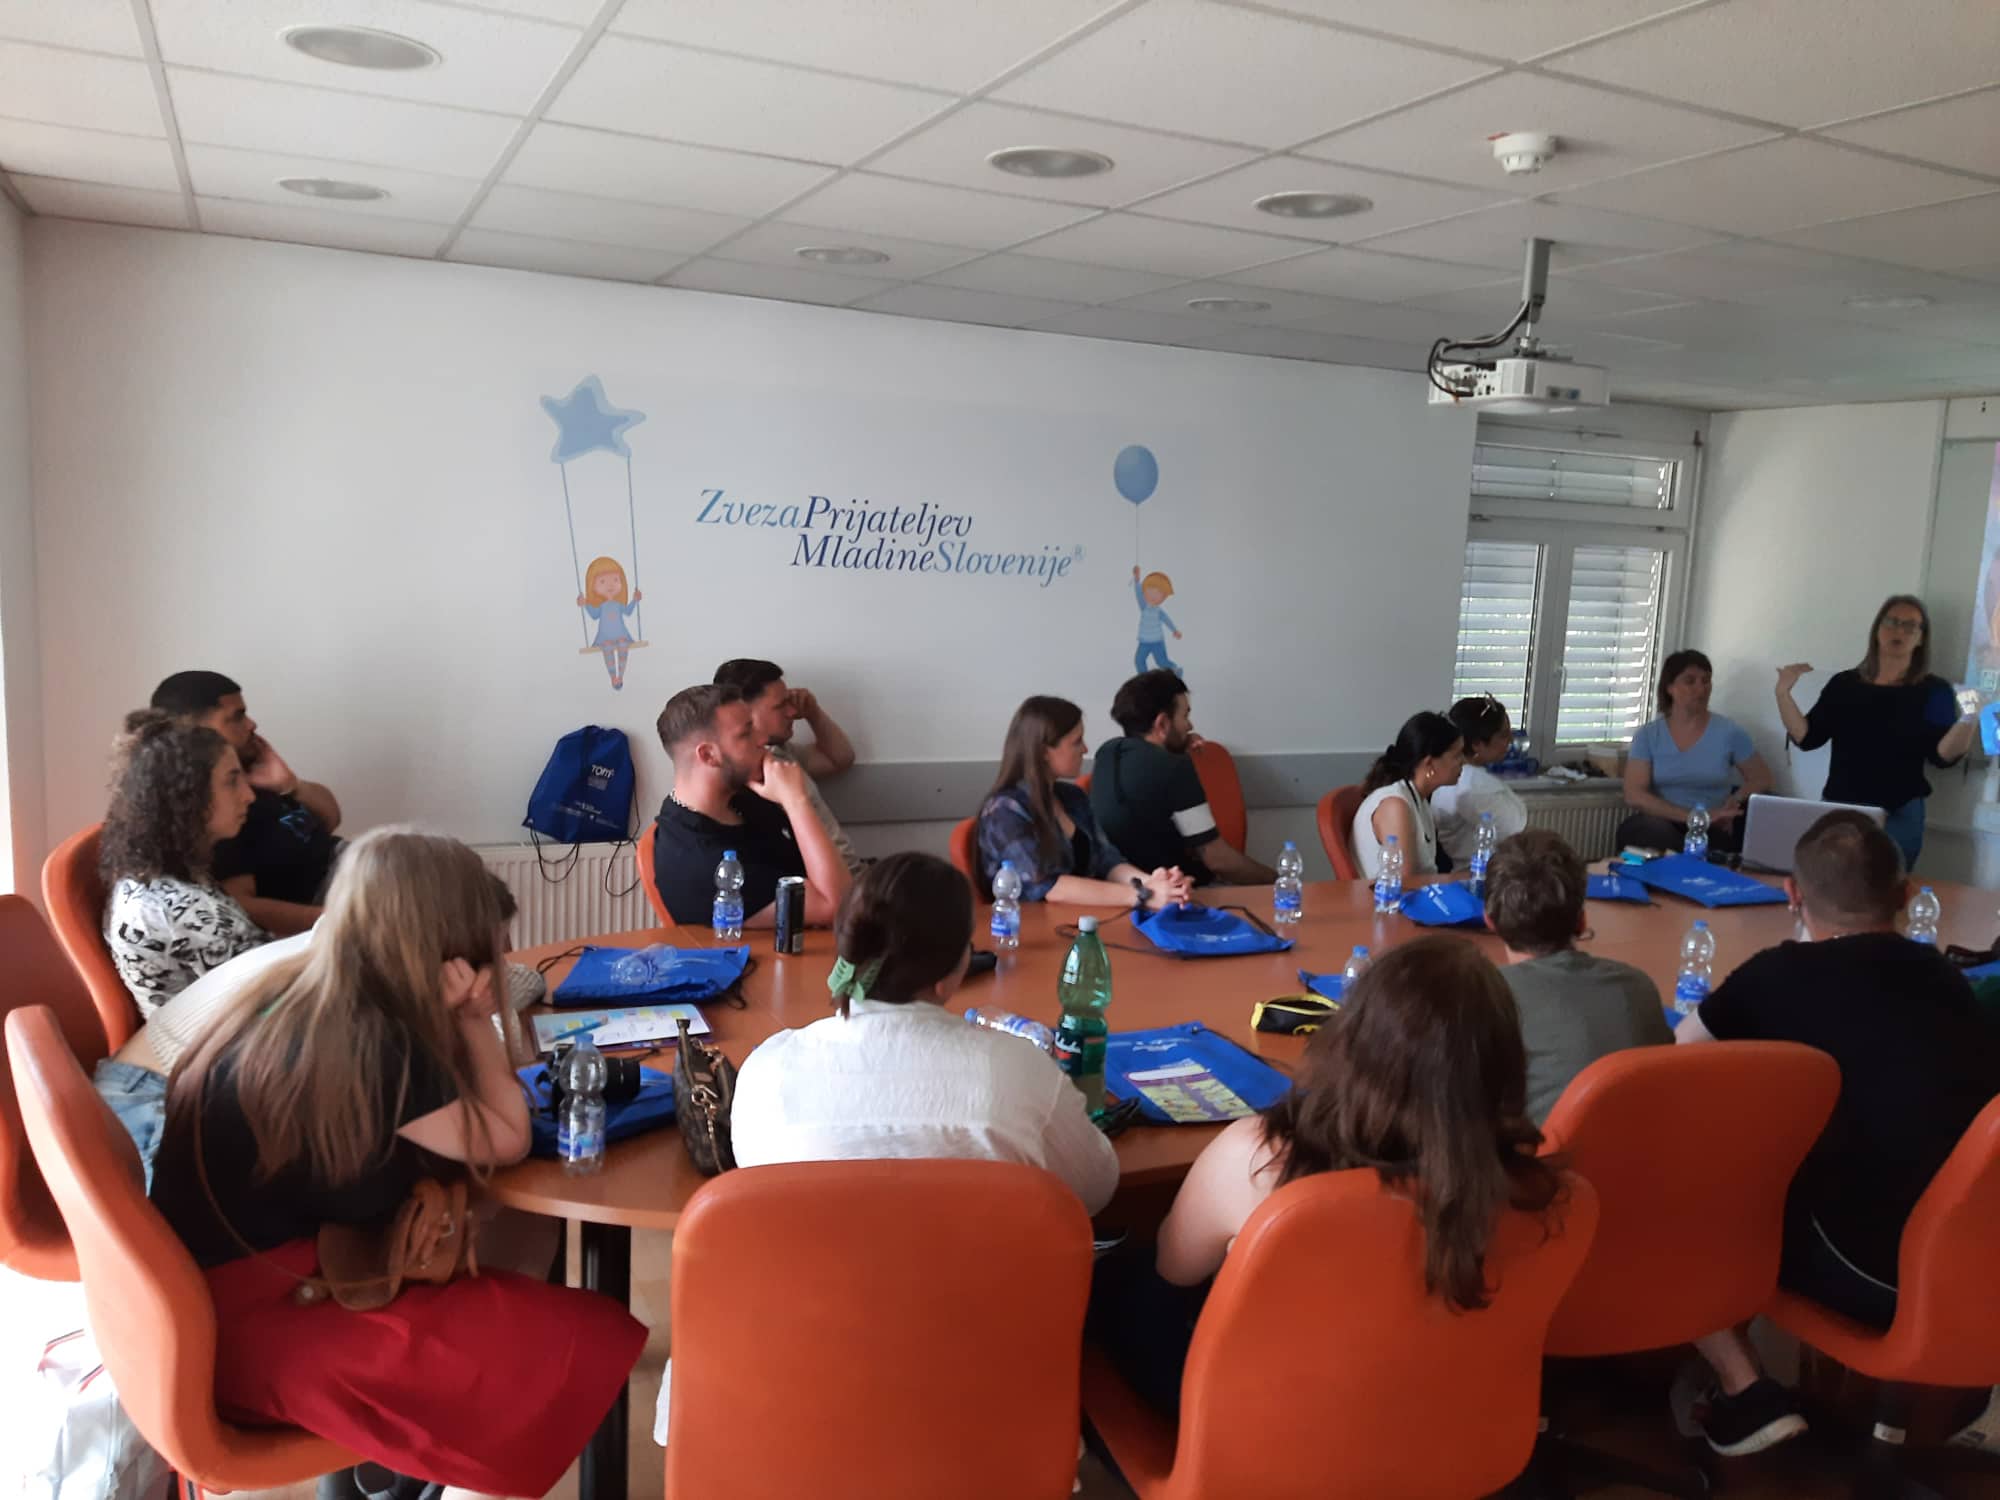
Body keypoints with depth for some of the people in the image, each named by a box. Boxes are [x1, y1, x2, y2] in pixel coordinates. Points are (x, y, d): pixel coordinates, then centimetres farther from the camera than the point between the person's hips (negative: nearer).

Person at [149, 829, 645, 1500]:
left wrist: (463, 1017, -4)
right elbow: (505, 1139, -11)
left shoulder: (298, 991, 0)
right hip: (249, 1319, -9)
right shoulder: (369, 1044, -26)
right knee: (572, 1351, -15)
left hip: (230, 1270, 9)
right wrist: (474, 1017, -8)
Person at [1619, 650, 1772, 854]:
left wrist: (1732, 804, -5)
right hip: (1661, 823, 0)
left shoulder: (1730, 732, 4)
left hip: (1715, 830, 0)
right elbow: (1634, 795, -7)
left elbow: (1761, 779, 16)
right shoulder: (1648, 735, 3)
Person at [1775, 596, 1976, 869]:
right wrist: (1784, 694, -8)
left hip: (1897, 816, -2)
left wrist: (1968, 719, -25)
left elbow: (1942, 755, -8)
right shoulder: (1844, 683, 7)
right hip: (1837, 810, 2)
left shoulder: (1933, 690, 1)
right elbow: (1806, 738, 2)